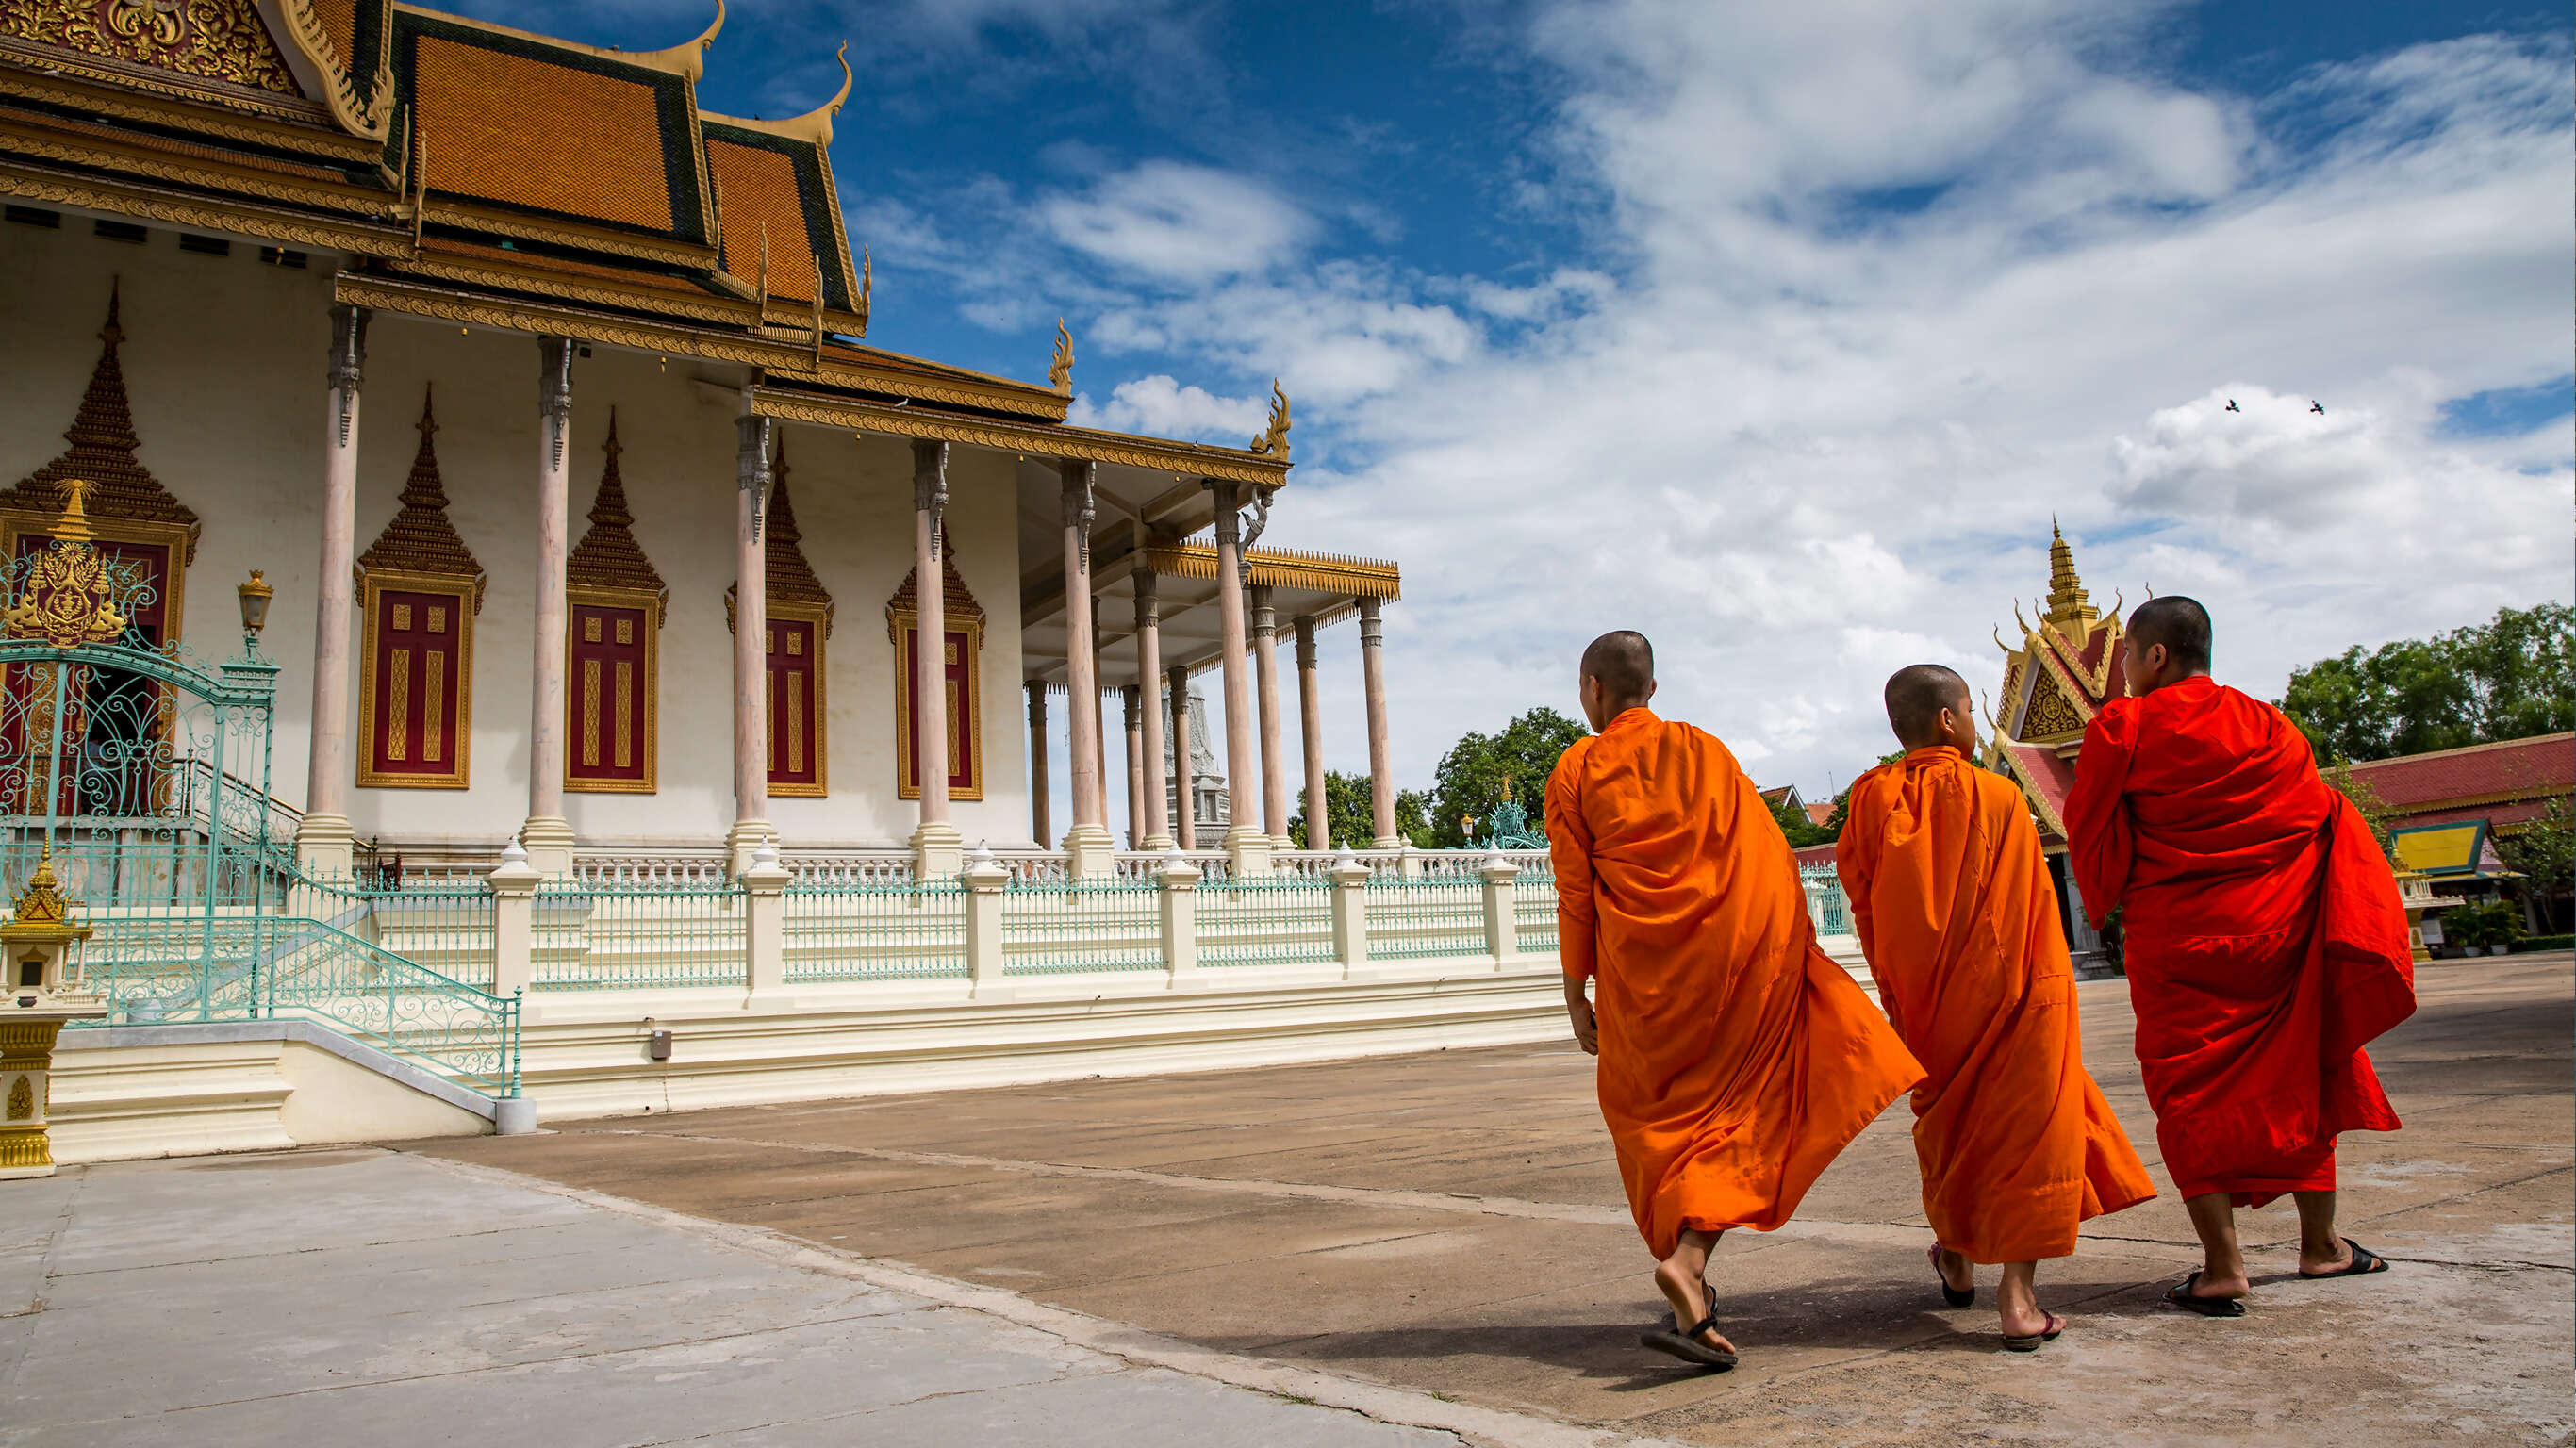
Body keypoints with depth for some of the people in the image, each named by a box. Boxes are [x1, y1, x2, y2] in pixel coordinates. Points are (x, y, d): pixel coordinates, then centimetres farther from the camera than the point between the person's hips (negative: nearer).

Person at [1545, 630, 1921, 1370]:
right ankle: (1689, 1257, -16)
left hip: (1641, 971, -1)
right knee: (1735, 1113, 3)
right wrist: (1787, 950, 11)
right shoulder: (1706, 750, 11)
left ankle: (1685, 1260, 14)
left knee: (1654, 1113, 14)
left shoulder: (1576, 770, 4)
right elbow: (1771, 857, 6)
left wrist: (1576, 994, 6)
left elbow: (1575, 892, 0)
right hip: (1745, 950, 1)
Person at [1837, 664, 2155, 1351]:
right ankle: (2018, 1300, -2)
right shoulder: (1998, 796, -10)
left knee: (1948, 1119, 21)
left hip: (1922, 1001, 4)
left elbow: (1864, 903, 2)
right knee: (2026, 1127, 3)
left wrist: (1902, 996, 12)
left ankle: (1957, 1261, 35)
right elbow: (2035, 906, -5)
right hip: (2009, 990, -4)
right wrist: (2049, 987, 6)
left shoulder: (1871, 800, -3)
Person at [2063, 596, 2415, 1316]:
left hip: (2174, 942, -4)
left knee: (2191, 1093, 3)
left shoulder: (2120, 729, -7)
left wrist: (2113, 904, 13)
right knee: (2295, 1080, 17)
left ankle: (2223, 1267, -1)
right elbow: (2322, 814, 5)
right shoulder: (2265, 726, 4)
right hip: (2274, 932, 4)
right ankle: (2320, 1243, 26)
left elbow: (2090, 834, -3)